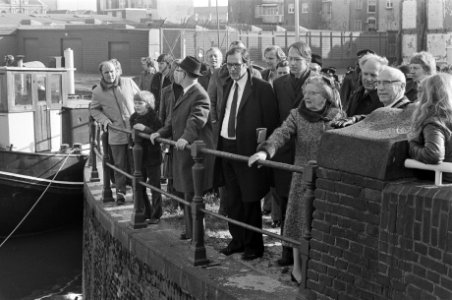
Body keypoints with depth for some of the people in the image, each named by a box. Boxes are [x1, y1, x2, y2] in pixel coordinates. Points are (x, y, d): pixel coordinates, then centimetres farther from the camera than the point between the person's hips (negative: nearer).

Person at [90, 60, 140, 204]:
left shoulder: (129, 84, 0)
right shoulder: (97, 91, 0)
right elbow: (93, 109, 13)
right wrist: (104, 119, -4)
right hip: (116, 134, 0)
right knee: (119, 164, 3)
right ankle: (120, 191, 16)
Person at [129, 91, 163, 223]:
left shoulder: (153, 117, -12)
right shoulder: (133, 117, 5)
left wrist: (145, 129, -29)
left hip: (152, 156, -6)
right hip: (138, 156, 6)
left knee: (155, 187, 2)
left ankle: (156, 215, 12)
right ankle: (145, 212, 26)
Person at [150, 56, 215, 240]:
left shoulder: (199, 95, -15)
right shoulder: (186, 93, 17)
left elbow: (197, 119, -31)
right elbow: (175, 120, 20)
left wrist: (186, 137, -44)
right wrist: (161, 133, 9)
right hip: (183, 152, 10)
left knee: (192, 194, -3)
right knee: (187, 192, 15)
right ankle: (191, 230, 25)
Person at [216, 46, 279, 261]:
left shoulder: (261, 88, -11)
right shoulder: (228, 85, 11)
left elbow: (271, 122, -12)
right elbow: (223, 116, 14)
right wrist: (219, 141, 5)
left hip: (247, 150, -7)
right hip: (226, 146, 7)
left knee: (250, 201, 4)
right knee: (231, 199, 16)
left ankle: (254, 246, 19)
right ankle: (237, 240, 32)